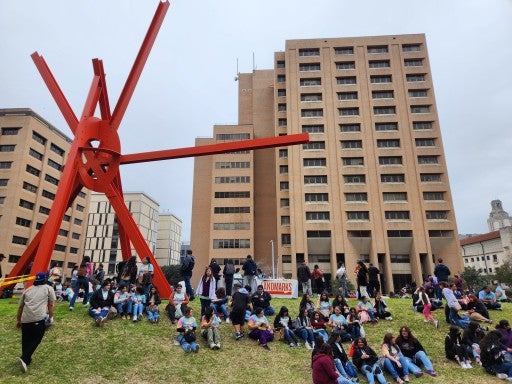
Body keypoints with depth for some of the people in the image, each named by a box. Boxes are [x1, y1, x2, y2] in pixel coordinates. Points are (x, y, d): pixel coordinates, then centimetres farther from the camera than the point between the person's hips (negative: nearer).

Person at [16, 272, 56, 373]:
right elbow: (51, 304, 8)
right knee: (36, 340, 5)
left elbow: (20, 307, 25)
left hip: (25, 318, 5)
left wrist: (18, 320, 34)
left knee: (26, 340, 19)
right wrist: (50, 317, 17)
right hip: (39, 318, -5)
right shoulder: (49, 288, 12)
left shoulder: (27, 290, 23)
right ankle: (24, 359, -10)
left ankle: (26, 359, 27)